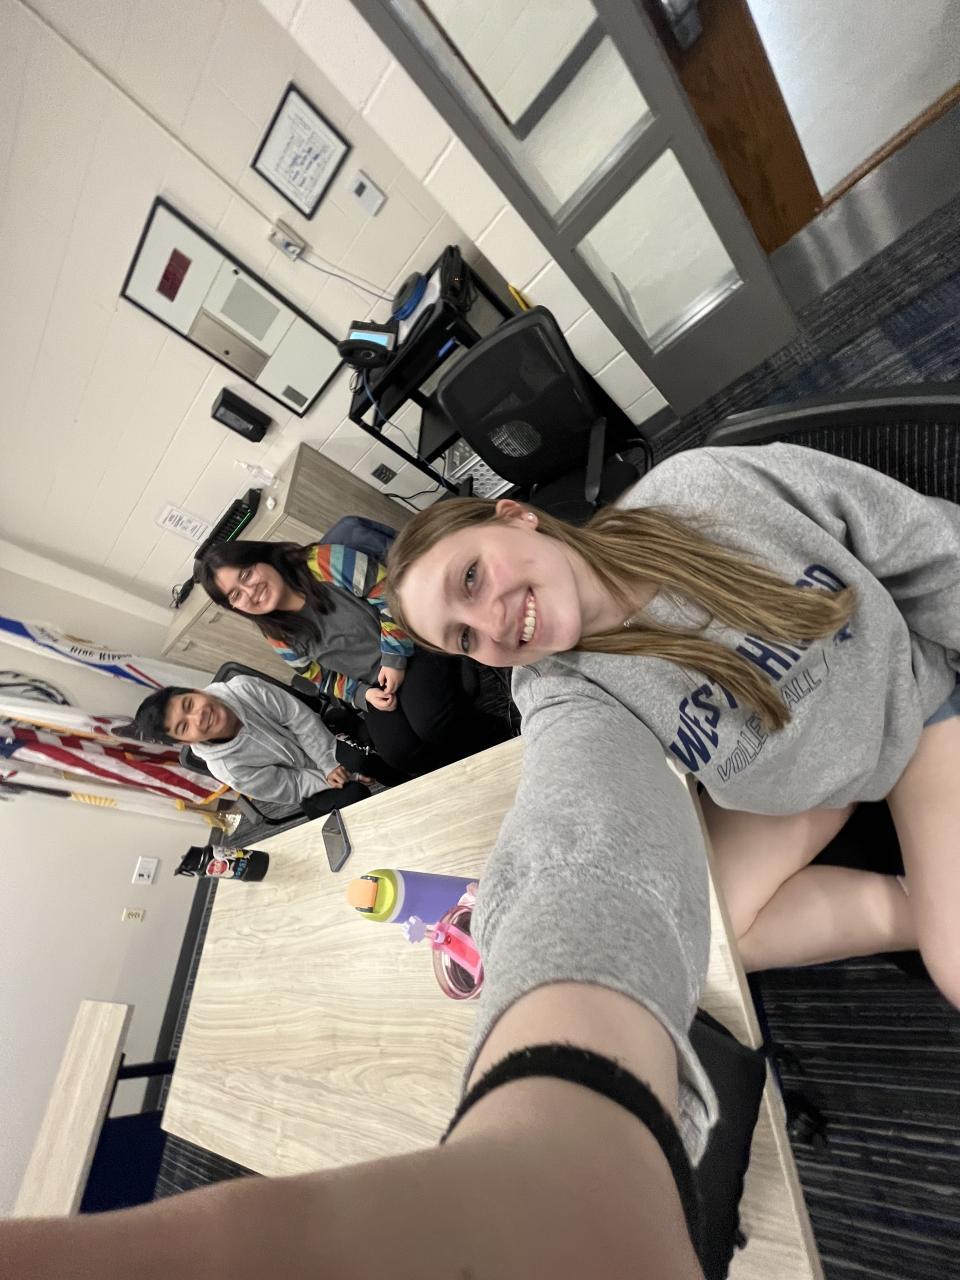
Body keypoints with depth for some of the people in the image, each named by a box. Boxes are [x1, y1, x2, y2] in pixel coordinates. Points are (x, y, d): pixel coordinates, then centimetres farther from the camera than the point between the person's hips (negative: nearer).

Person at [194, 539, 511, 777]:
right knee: (398, 752, -21)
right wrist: (363, 694, -8)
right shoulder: (280, 636, 0)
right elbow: (323, 679, 10)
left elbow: (391, 592, -14)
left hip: (412, 643, -4)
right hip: (372, 685, 5)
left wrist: (395, 657, -16)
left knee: (432, 724, -29)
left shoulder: (326, 563, -16)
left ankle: (504, 743, -4)